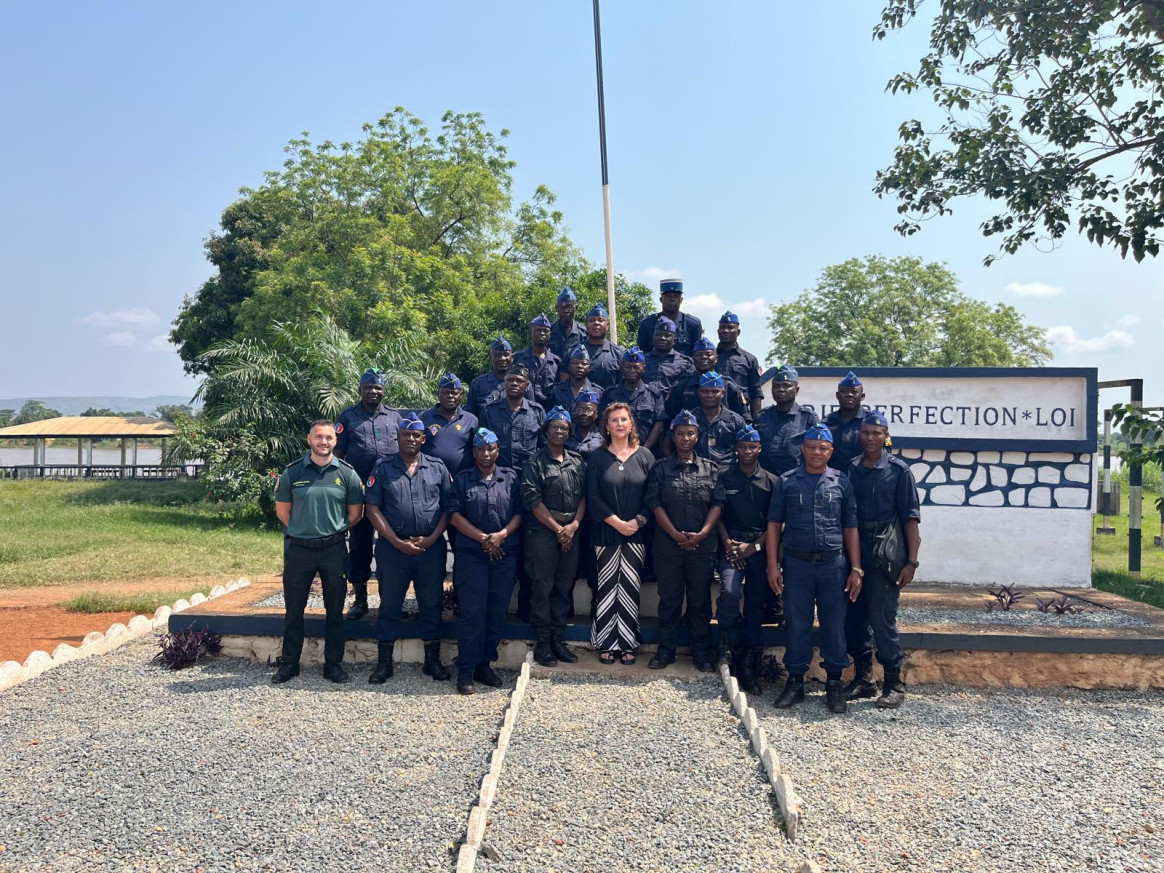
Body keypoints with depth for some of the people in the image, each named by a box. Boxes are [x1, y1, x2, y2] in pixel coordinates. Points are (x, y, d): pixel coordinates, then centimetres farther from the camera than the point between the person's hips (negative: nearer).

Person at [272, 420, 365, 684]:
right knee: (293, 609, 9)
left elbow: (355, 513, 6)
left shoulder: (347, 473, -1)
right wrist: (304, 531, 7)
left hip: (334, 549, 0)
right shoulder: (292, 472, 0)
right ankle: (289, 663, 22)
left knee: (334, 610, 7)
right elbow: (282, 511, 8)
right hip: (298, 549, 0)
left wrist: (334, 531, 6)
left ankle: (333, 663, 18)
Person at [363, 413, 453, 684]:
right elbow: (372, 508, -3)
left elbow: (448, 507, 4)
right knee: (389, 605, 7)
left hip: (431, 548, 1)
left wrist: (431, 539, -9)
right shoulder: (383, 468, 2)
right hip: (392, 548, -1)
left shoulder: (438, 468, 5)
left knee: (432, 604, 8)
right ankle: (384, 662, 18)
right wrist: (398, 542, -10)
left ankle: (432, 659, 20)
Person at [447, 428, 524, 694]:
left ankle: (484, 665, 16)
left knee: (497, 612, 5)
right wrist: (482, 538, -11)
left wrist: (501, 535, -11)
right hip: (471, 554, -2)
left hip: (506, 554, 2)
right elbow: (454, 514, -3)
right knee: (472, 611, -6)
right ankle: (465, 670, 2)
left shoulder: (511, 479, 11)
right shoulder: (462, 480, 7)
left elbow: (519, 512, 5)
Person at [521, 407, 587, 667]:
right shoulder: (535, 463, -2)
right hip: (543, 530, -4)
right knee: (543, 586, 0)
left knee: (565, 586, 9)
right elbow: (533, 501, -9)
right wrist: (558, 529, -10)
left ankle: (558, 638, 18)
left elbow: (583, 496, 8)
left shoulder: (577, 461, 12)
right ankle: (543, 641, 8)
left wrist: (574, 525, -7)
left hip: (571, 531, 5)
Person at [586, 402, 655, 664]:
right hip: (606, 533, -1)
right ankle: (606, 643, 11)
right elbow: (593, 496, -4)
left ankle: (627, 643, 12)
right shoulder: (598, 457, 3)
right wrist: (618, 523, -11)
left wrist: (638, 521, -11)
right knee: (607, 588, 2)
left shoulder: (644, 455, 6)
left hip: (636, 534, 1)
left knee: (630, 588, 4)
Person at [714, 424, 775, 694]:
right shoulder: (725, 477, 5)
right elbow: (718, 513, 5)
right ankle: (728, 641, 4)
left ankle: (748, 665, 11)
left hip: (760, 547, 1)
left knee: (756, 605, 2)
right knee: (730, 592, -24)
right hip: (733, 544, -1)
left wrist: (754, 546, -6)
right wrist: (728, 543, -7)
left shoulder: (771, 481, 7)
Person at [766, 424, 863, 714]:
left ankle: (834, 683, 18)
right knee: (797, 624, 6)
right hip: (796, 562, 0)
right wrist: (772, 565, -2)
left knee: (834, 624, 5)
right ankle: (795, 681, 18)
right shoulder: (786, 482, 4)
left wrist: (856, 569, 2)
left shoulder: (841, 482, 7)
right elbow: (774, 524, 5)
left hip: (833, 563, 1)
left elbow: (850, 527, 8)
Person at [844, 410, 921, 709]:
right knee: (854, 617, 9)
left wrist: (911, 561, -9)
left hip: (884, 556, -4)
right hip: (853, 552, 5)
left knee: (882, 620, -3)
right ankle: (863, 678, 23)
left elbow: (910, 517, -5)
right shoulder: (850, 469, 8)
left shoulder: (898, 470, -3)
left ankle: (894, 684, 11)